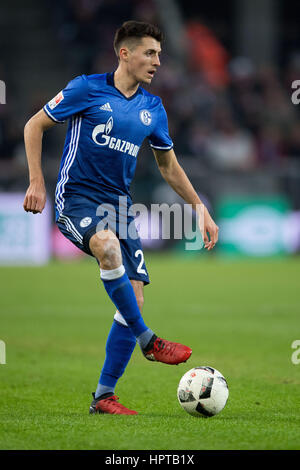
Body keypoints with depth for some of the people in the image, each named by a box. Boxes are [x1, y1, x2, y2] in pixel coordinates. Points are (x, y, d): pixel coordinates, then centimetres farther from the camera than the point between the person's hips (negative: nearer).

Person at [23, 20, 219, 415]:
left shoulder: (153, 109, 11)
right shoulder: (87, 89, -4)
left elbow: (169, 167, 22)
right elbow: (35, 126, 2)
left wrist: (203, 211, 18)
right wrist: (37, 183, -7)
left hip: (119, 204, 6)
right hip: (77, 198, -6)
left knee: (134, 298, -4)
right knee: (108, 244, -38)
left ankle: (104, 396, 4)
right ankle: (148, 341, -26)